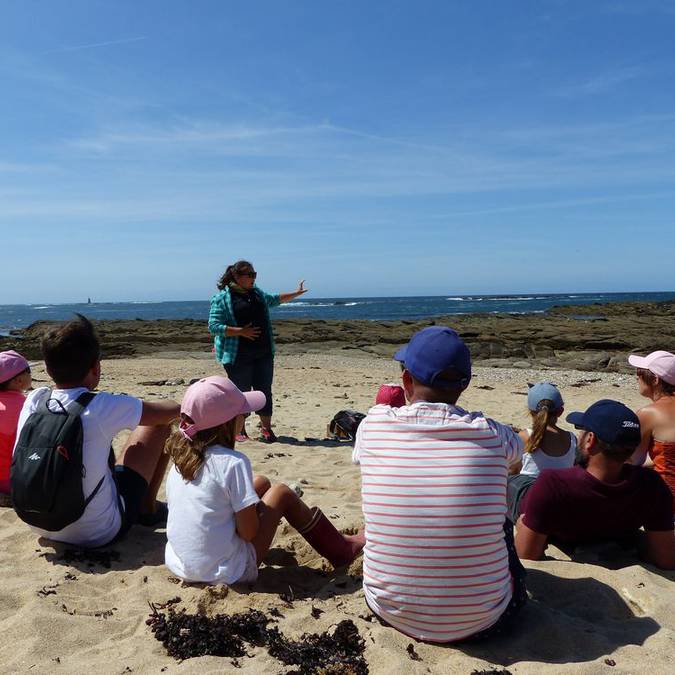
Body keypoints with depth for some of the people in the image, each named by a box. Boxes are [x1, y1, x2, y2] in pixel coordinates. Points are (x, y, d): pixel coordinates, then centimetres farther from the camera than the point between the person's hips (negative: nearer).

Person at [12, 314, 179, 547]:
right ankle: (148, 508, 22)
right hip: (99, 534, -5)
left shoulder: (34, 401, -7)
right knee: (160, 427, 3)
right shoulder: (103, 408, -22)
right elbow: (173, 410, -9)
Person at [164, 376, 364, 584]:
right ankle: (341, 550, 24)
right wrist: (254, 507, 1)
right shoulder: (233, 463, -22)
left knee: (261, 483, 17)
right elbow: (249, 532, -18)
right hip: (225, 573, -6)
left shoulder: (181, 456, -1)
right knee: (282, 494, 8)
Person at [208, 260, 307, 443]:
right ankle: (239, 431, 18)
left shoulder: (258, 293, 13)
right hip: (239, 356, -6)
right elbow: (214, 326, -13)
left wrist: (297, 293, 32)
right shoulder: (222, 298, -8)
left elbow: (275, 299, 33)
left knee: (265, 391, 7)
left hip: (264, 353, 6)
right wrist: (241, 331, -20)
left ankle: (266, 428, 18)